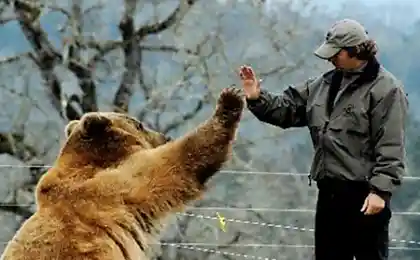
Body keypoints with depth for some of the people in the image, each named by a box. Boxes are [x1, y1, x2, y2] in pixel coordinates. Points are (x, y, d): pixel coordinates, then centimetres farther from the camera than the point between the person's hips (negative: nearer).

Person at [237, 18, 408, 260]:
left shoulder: (385, 88, -9)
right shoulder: (326, 83, 13)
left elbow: (391, 148, -15)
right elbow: (288, 108, 18)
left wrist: (381, 190, -21)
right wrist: (258, 98, 0)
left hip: (364, 194, -8)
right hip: (330, 192, 8)